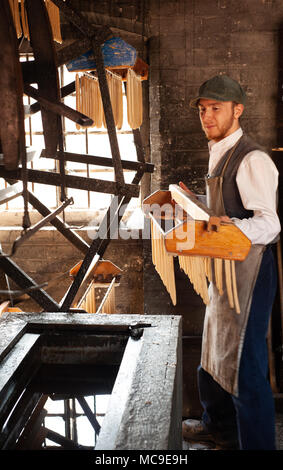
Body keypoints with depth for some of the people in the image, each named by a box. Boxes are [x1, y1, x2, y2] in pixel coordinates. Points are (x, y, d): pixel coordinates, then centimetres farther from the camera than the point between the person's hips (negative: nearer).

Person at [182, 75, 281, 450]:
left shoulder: (252, 160, -18)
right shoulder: (219, 155, 13)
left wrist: (234, 228, -45)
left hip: (248, 269, -10)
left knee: (244, 366, -3)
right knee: (213, 354, 23)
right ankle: (219, 427, 44)